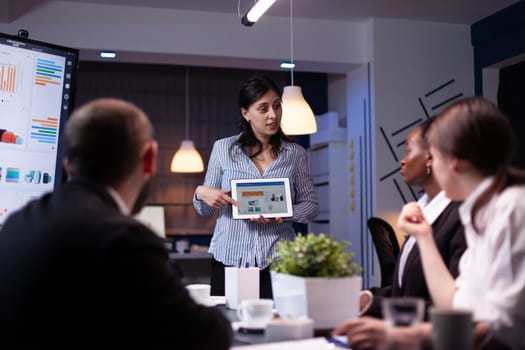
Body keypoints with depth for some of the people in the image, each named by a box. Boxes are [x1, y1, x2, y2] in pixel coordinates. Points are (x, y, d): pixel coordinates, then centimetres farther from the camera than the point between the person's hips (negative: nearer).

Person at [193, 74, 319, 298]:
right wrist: (201, 193, -13)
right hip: (229, 259, 0)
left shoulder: (296, 154, 5)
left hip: (278, 260, 0)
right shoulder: (223, 148, 4)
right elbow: (205, 210, 9)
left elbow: (311, 206, 7)